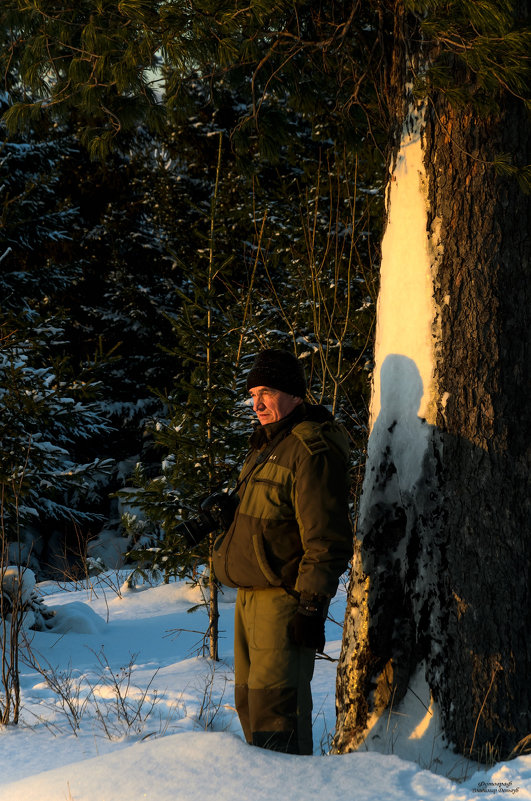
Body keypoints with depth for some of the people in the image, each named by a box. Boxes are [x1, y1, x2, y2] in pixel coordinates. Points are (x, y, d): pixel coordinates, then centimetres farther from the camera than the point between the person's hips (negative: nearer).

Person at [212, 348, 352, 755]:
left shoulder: (312, 451, -15)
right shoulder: (268, 444, 18)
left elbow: (326, 539, -19)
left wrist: (311, 604, -22)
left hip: (285, 597, -10)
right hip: (252, 595, 10)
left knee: (274, 701, -13)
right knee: (250, 700, 14)